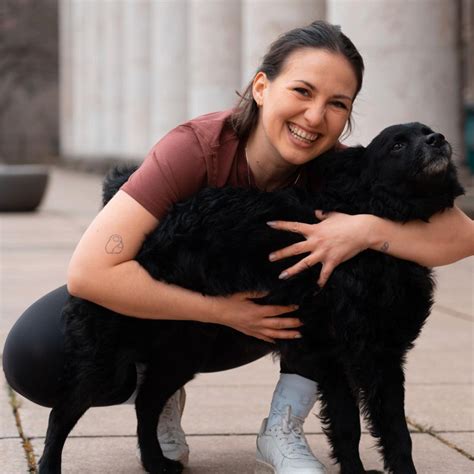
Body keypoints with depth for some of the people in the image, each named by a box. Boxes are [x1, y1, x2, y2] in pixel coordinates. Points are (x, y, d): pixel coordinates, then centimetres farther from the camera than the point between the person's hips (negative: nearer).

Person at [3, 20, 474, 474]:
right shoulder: (197, 146, -32)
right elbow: (90, 270, -38)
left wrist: (368, 229, -42)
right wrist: (224, 312, -34)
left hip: (255, 313, 2)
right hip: (163, 308, -2)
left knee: (356, 266, -24)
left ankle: (282, 429, -12)